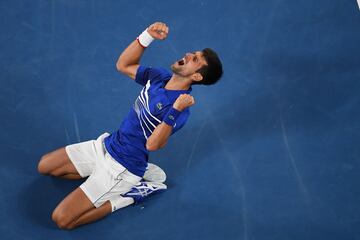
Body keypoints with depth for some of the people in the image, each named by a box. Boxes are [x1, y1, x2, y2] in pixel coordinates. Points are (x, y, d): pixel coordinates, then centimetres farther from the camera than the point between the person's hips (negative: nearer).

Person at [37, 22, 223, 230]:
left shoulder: (180, 108, -25)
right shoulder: (161, 76, -2)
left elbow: (152, 144, -32)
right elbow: (123, 65, 7)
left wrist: (176, 110, -43)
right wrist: (148, 36, -8)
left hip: (120, 166, -8)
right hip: (105, 145, 8)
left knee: (61, 219, -13)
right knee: (45, 166, 18)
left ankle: (121, 197, 3)